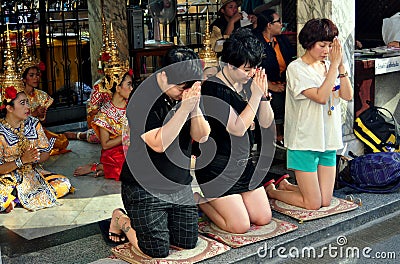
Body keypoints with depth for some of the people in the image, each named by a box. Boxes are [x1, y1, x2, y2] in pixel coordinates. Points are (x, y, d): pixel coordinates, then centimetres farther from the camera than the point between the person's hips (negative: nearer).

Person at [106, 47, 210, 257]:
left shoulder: (189, 95, 0)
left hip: (180, 186, 6)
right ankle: (122, 220, 20)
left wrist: (195, 107, -24)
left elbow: (202, 136, -6)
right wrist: (184, 108, -31)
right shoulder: (143, 100, -19)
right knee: (158, 250, -7)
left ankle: (145, 221, 29)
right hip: (145, 187, -6)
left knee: (188, 242, 5)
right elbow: (159, 144, -27)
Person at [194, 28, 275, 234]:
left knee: (263, 218, 8)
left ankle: (216, 200, 26)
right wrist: (255, 96, -22)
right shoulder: (213, 89, -19)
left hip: (244, 162, 8)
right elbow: (238, 128, -24)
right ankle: (200, 200, 16)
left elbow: (266, 123, 3)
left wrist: (263, 94, -12)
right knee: (240, 226, -7)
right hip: (217, 166, -8)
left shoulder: (249, 83, 3)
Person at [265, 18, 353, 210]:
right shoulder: (296, 68, -12)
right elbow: (321, 96, -23)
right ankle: (271, 191, 21)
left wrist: (341, 65, -10)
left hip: (329, 140, 6)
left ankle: (287, 186, 32)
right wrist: (334, 65, -20)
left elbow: (347, 95, -2)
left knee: (325, 201, 10)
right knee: (313, 204, 0)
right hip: (305, 142, -6)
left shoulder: (328, 66, 7)